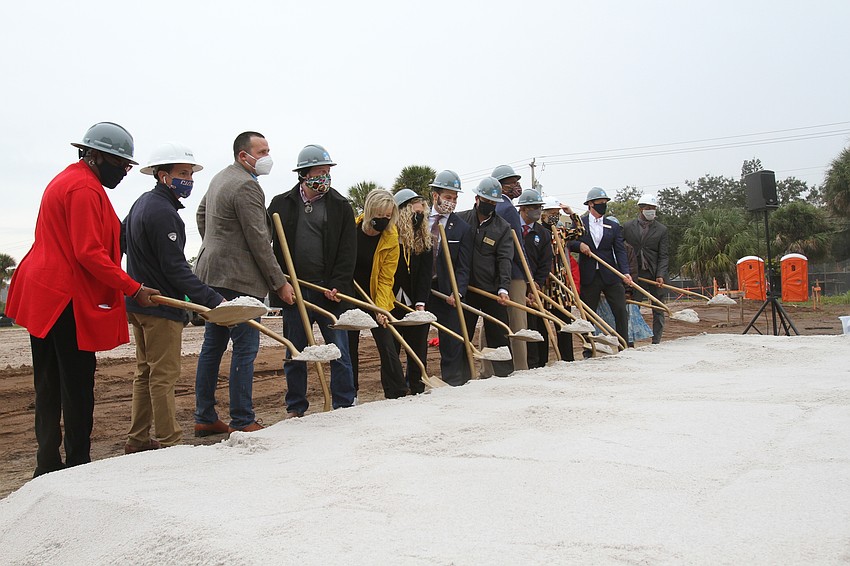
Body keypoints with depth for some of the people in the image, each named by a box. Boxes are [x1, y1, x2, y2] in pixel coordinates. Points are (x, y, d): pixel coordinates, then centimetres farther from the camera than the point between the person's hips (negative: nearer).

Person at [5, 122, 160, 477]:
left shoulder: (66, 180, 20)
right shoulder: (84, 188, -14)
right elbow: (89, 254, -21)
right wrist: (133, 289, -17)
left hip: (44, 298, 11)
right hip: (68, 300, -11)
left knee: (50, 387, 12)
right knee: (77, 385, -3)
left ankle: (48, 464, 19)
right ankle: (77, 462, 4)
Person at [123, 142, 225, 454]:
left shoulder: (142, 203, 13)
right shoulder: (162, 212, -19)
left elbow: (120, 237, 26)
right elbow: (176, 268, -24)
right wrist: (212, 299, -27)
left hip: (139, 302, 10)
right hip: (161, 307, -10)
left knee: (145, 372, 16)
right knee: (164, 375, -4)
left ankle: (137, 439, 22)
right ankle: (168, 440, 3)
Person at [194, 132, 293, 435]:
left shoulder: (220, 178, 18)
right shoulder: (247, 186, -15)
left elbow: (201, 213, 33)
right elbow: (259, 242, -17)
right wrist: (280, 283, -12)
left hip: (213, 273, 11)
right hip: (237, 279, -11)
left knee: (213, 344, 12)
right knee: (245, 348, -6)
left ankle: (204, 418, 19)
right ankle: (242, 421, -2)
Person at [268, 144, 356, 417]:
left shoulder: (341, 206, 4)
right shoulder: (281, 204, 7)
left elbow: (348, 251, 0)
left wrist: (338, 285, -12)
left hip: (329, 290, -1)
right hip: (293, 289, 1)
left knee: (339, 351, 3)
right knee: (294, 353, 9)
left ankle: (344, 406, 14)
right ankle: (295, 407, 22)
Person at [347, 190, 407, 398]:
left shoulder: (391, 240, -12)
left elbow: (386, 279, -12)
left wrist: (381, 308, -22)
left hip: (376, 298, -1)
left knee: (387, 346, -4)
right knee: (349, 346, 7)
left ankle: (398, 395, 5)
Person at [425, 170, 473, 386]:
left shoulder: (462, 228, -2)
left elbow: (463, 267, -5)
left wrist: (457, 292, -20)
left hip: (446, 290, -2)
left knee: (451, 342, 0)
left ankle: (452, 384, 11)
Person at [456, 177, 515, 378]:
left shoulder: (503, 228, 0)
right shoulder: (462, 219, 3)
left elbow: (505, 260, -8)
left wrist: (503, 288, -21)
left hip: (492, 290, -1)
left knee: (498, 334, 2)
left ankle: (505, 374, 12)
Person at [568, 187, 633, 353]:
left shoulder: (614, 226, 10)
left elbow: (620, 251, 2)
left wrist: (625, 272, -12)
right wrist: (579, 245, -15)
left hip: (611, 276, 1)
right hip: (588, 277, -1)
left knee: (621, 311, -3)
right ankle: (588, 350, 14)